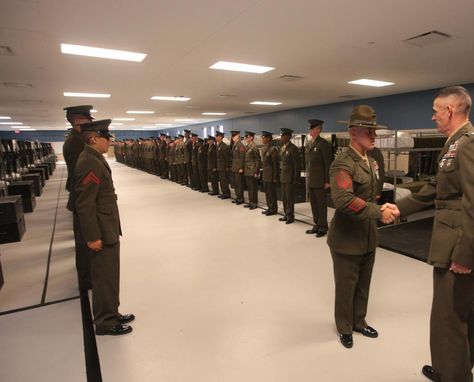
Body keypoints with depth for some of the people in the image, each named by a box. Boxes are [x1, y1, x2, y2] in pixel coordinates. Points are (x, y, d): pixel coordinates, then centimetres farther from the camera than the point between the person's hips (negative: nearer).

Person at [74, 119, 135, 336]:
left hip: (107, 229, 10)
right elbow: (84, 204, -24)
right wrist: (93, 237, -21)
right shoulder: (90, 163, -21)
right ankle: (105, 323, 22)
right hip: (101, 232, -10)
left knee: (109, 275, 20)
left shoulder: (95, 158, 10)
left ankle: (111, 314, 35)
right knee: (105, 277, 5)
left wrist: (108, 231, 18)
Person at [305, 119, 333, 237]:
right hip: (310, 180, 7)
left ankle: (323, 227, 13)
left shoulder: (324, 144, -10)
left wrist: (327, 181, -14)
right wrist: (307, 177, 15)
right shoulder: (308, 144, 13)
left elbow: (328, 163, -12)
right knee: (313, 204, 12)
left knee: (321, 204, 2)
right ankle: (317, 225, 22)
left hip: (319, 180, -7)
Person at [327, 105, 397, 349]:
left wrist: (381, 209, 3)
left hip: (368, 237, 8)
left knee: (363, 285, 22)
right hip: (347, 239, -8)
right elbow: (343, 200, -36)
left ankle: (359, 321, 44)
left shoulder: (370, 161, 10)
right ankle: (344, 328, 35)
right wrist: (378, 212, -28)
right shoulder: (343, 163, -20)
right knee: (346, 287, 12)